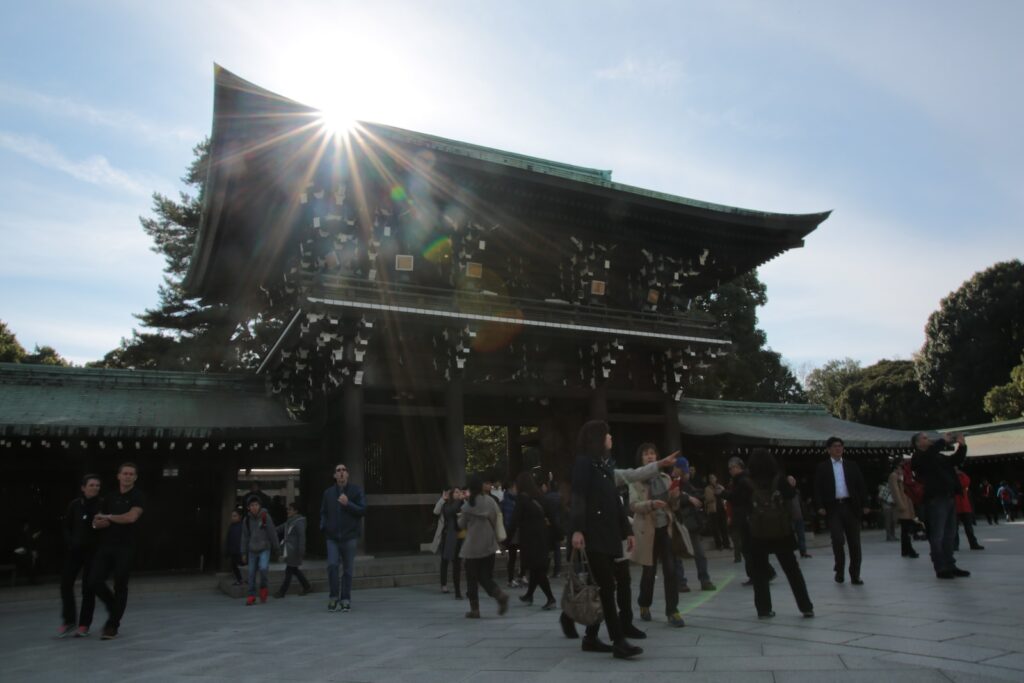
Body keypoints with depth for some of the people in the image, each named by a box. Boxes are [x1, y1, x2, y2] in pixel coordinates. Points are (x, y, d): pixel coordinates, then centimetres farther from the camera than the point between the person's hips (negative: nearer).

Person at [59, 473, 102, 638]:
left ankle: (84, 625, 12)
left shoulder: (102, 504, -5)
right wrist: (70, 542, -3)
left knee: (88, 587, -1)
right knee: (66, 583, -2)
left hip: (93, 550, -3)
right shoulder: (75, 504, 3)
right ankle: (69, 620, 18)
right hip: (74, 550, 3)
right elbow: (67, 527, 10)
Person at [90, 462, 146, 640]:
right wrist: (99, 523, -8)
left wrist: (108, 517, -6)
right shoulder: (110, 498, 13)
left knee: (120, 586, -1)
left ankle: (113, 625, 10)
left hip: (125, 548, -5)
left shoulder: (138, 497, -3)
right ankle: (114, 608, 24)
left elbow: (131, 517, -18)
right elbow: (97, 521, 17)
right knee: (95, 581, -2)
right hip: (105, 545, 5)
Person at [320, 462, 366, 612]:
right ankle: (334, 597, 7)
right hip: (332, 536, 1)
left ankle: (345, 599, 15)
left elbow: (362, 510, -6)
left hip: (350, 536, -1)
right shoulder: (328, 492, 7)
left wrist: (348, 504, -18)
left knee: (348, 569, 3)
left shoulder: (356, 490, -1)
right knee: (332, 565, -10)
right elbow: (323, 512, 17)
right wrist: (323, 526, 2)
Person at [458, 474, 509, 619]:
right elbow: (497, 518, 2)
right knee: (486, 576, 12)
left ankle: (474, 609, 11)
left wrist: (460, 517, 21)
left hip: (472, 546, -3)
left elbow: (462, 525, 1)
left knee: (472, 578, 9)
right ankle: (500, 595, -10)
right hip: (489, 545, 3)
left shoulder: (467, 506, -10)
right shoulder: (490, 501, -3)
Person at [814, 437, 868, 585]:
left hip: (851, 506, 2)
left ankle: (855, 575, 12)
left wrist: (864, 504, 0)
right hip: (833, 508, -2)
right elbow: (818, 488, 1)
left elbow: (860, 485, 9)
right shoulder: (822, 468, 6)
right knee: (838, 539, -13)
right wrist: (820, 506, -10)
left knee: (854, 542, 2)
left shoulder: (852, 465, 12)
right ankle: (839, 570, 9)